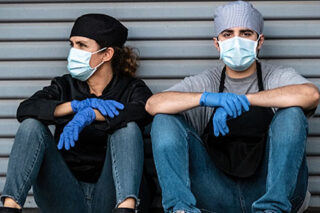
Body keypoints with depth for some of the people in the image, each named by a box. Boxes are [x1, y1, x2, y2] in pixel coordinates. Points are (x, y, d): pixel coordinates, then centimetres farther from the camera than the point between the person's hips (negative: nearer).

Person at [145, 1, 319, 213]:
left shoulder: (277, 77, 5)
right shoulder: (205, 82, 10)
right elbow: (153, 104, -7)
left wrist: (242, 99, -21)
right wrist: (207, 98, -24)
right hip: (218, 195, 2)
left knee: (291, 114, -22)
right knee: (164, 119, -9)